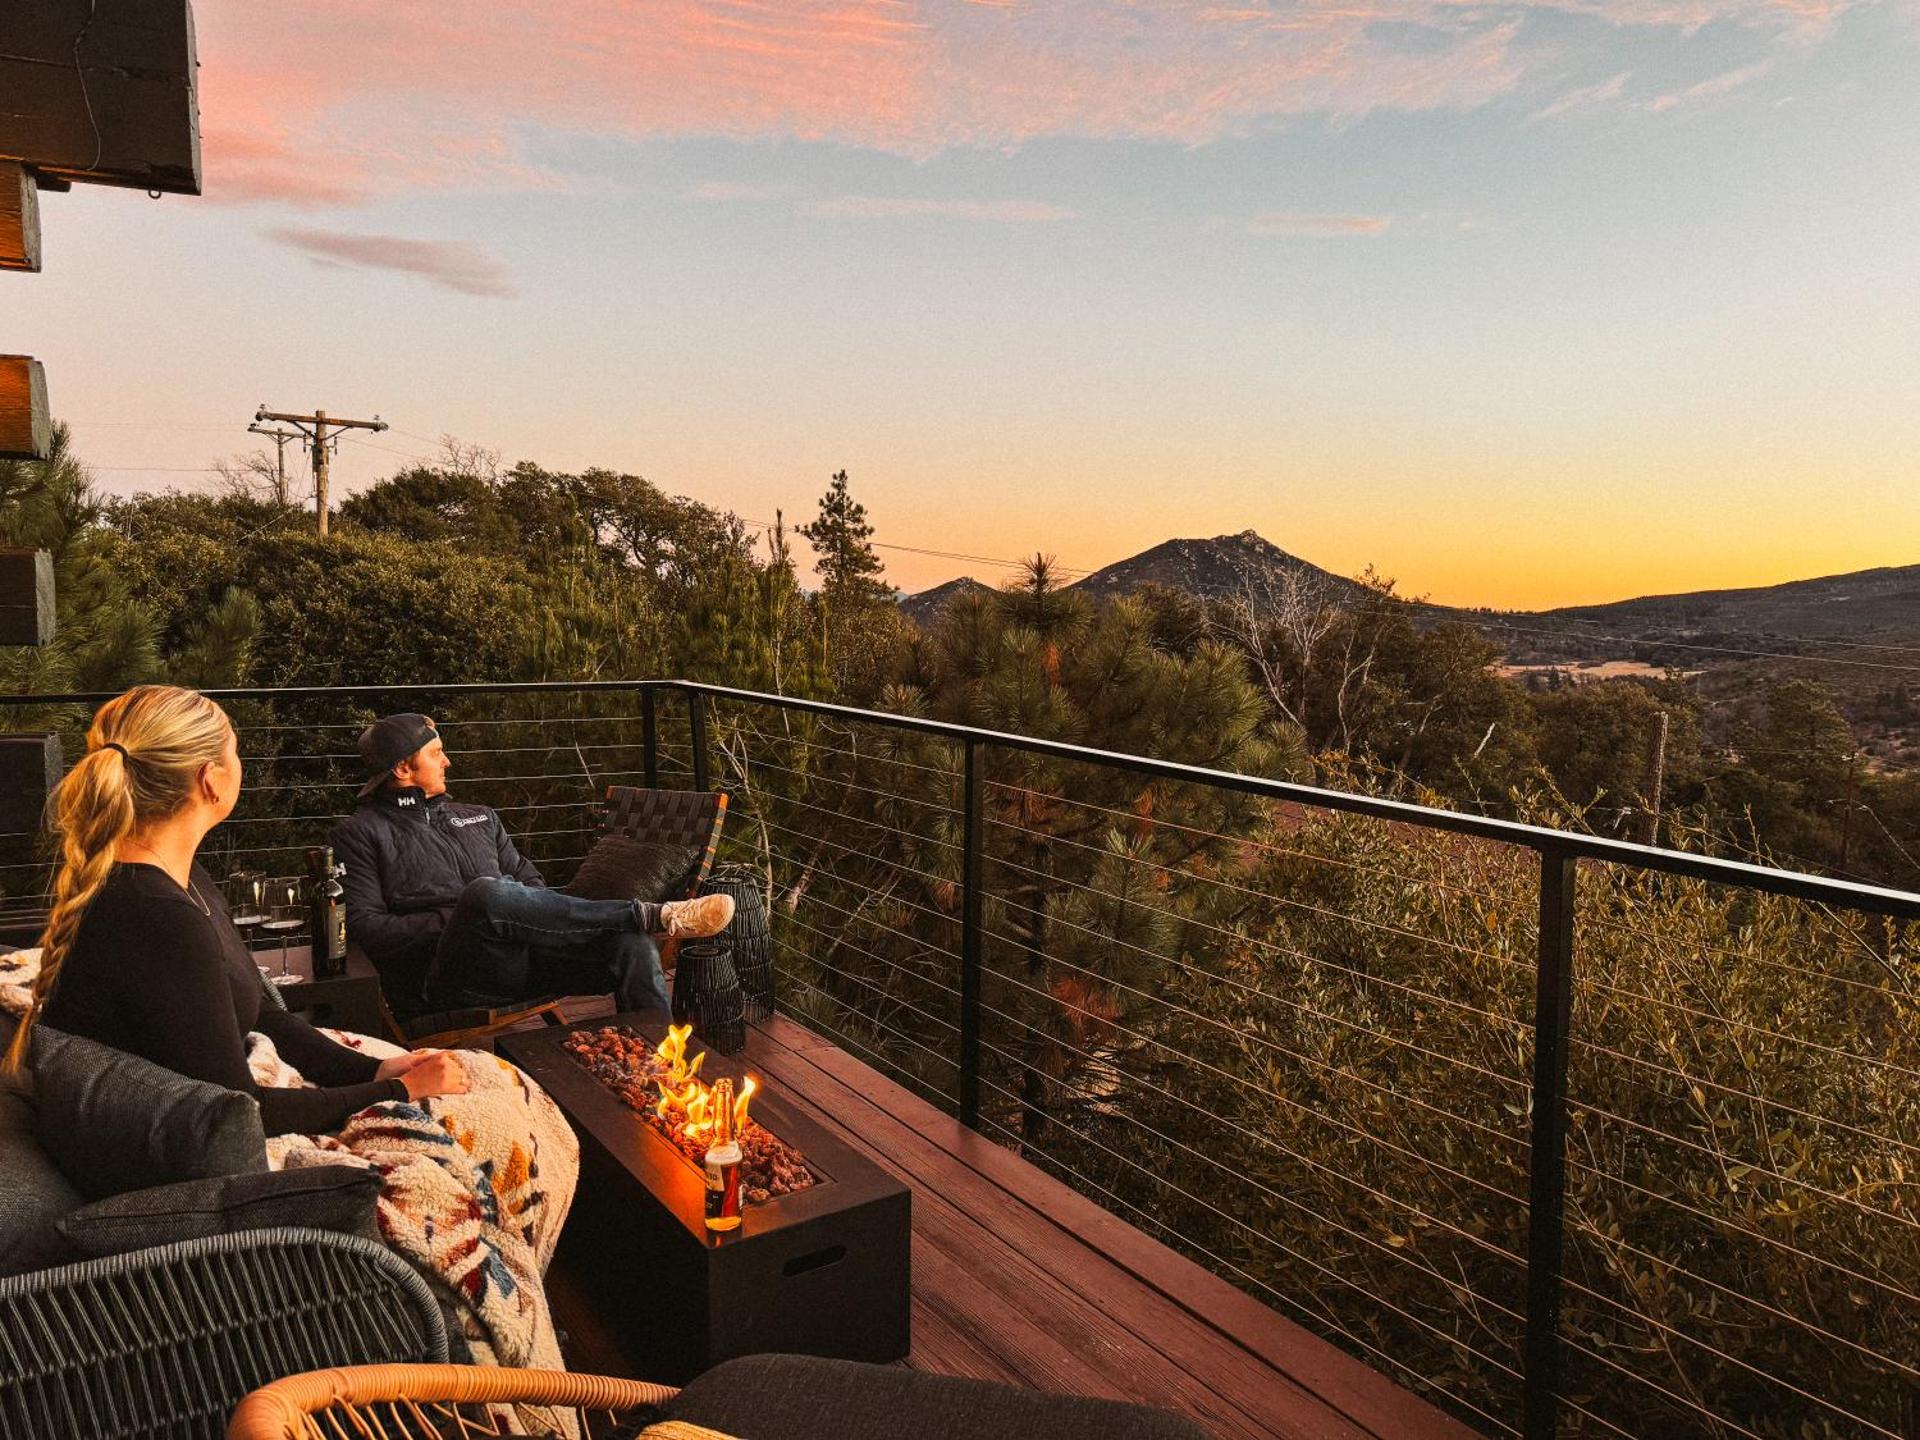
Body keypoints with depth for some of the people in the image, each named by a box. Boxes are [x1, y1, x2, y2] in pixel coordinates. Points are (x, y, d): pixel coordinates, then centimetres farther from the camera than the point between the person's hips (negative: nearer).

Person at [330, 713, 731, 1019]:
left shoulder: (479, 818, 27)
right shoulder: (360, 833, 9)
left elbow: (527, 881, 24)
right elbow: (364, 927, -2)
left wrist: (531, 919, 0)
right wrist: (454, 921, -10)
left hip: (519, 957, 5)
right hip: (443, 980, -5)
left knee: (631, 943, -21)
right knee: (486, 893, -37)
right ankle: (656, 916, -30)